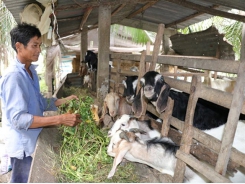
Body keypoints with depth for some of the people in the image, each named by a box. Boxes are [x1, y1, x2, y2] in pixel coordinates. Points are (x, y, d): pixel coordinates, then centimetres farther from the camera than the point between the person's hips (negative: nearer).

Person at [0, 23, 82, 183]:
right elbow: (18, 119, -30)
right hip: (23, 144, -8)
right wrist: (60, 119, -35)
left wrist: (63, 101, -3)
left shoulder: (31, 70, 5)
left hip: (34, 140, 8)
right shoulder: (13, 77, -24)